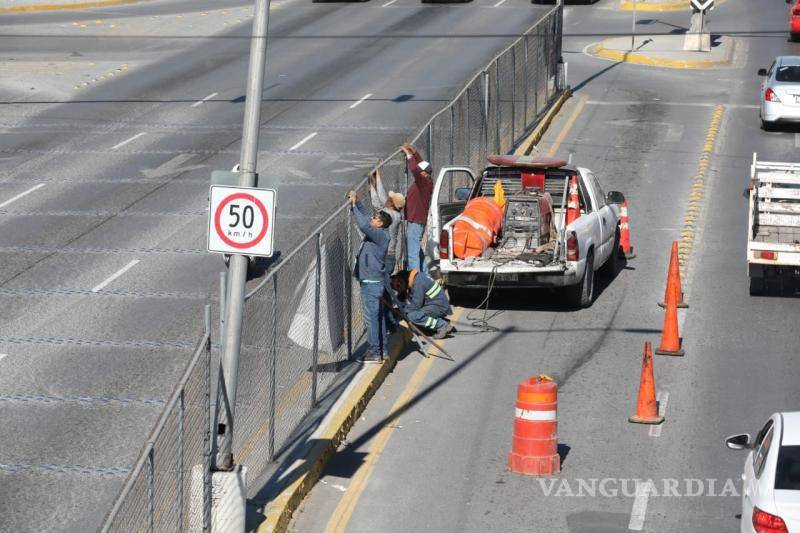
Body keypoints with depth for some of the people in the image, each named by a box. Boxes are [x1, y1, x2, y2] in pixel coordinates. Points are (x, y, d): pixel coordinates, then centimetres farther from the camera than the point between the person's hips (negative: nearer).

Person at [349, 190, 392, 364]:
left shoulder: (380, 235, -16)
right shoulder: (378, 233, 10)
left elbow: (363, 224, -30)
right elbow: (365, 217, 22)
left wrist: (354, 206, -21)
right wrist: (356, 202, 11)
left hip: (372, 281, -10)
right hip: (373, 280, 10)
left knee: (371, 317, -8)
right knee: (378, 316, 15)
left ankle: (374, 353, -6)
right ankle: (383, 349, 22)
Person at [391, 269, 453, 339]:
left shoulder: (418, 283, -22)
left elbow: (416, 305, -21)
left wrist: (404, 310, -9)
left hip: (440, 307, -10)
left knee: (413, 316, -26)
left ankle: (442, 325, -16)